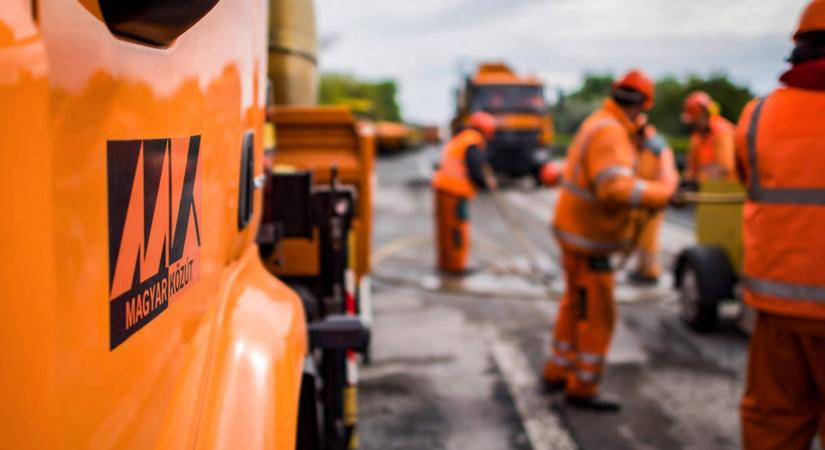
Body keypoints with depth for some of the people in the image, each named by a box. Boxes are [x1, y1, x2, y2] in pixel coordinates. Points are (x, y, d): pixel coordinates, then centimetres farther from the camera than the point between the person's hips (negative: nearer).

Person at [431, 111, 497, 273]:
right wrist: (486, 183, 2)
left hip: (442, 187, 9)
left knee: (445, 228, 12)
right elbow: (475, 171, -16)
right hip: (455, 191, -9)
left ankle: (445, 263, 19)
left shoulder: (457, 140, 19)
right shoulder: (473, 144, -10)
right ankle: (456, 265, 1)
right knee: (458, 228, -3)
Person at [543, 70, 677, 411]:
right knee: (598, 316, 0)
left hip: (577, 230, 10)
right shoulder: (610, 133, -23)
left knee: (575, 306, 20)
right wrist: (661, 193, -24)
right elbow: (616, 190, -36)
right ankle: (582, 389, 10)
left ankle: (558, 373, 31)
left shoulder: (600, 123, 8)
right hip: (588, 240, -10)